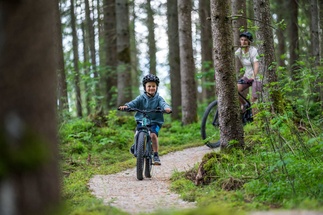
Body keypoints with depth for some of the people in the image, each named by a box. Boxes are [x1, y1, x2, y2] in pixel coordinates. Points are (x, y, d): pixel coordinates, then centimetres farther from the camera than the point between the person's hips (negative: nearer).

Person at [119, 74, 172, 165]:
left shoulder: (158, 98, 0)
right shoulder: (141, 98, 0)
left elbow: (163, 104, -18)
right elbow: (134, 103, -14)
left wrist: (167, 108, -43)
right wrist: (126, 106, -36)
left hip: (155, 121, -1)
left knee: (153, 134, -25)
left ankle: (155, 155, -13)